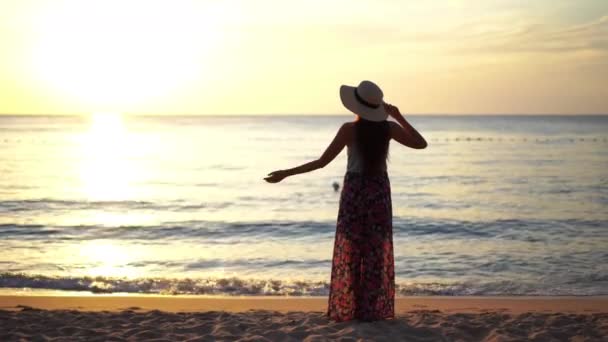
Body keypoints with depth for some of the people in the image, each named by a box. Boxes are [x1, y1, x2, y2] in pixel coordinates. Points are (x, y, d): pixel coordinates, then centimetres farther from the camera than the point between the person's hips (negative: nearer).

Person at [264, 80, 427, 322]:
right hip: (379, 192, 3)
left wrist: (285, 174, -5)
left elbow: (322, 162, -11)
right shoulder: (388, 127, -4)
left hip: (354, 192, -3)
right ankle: (374, 310, 7)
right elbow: (421, 144, 6)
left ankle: (346, 310, 4)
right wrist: (399, 117, 5)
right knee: (377, 253, 6)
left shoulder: (349, 129, -12)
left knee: (349, 252, 4)